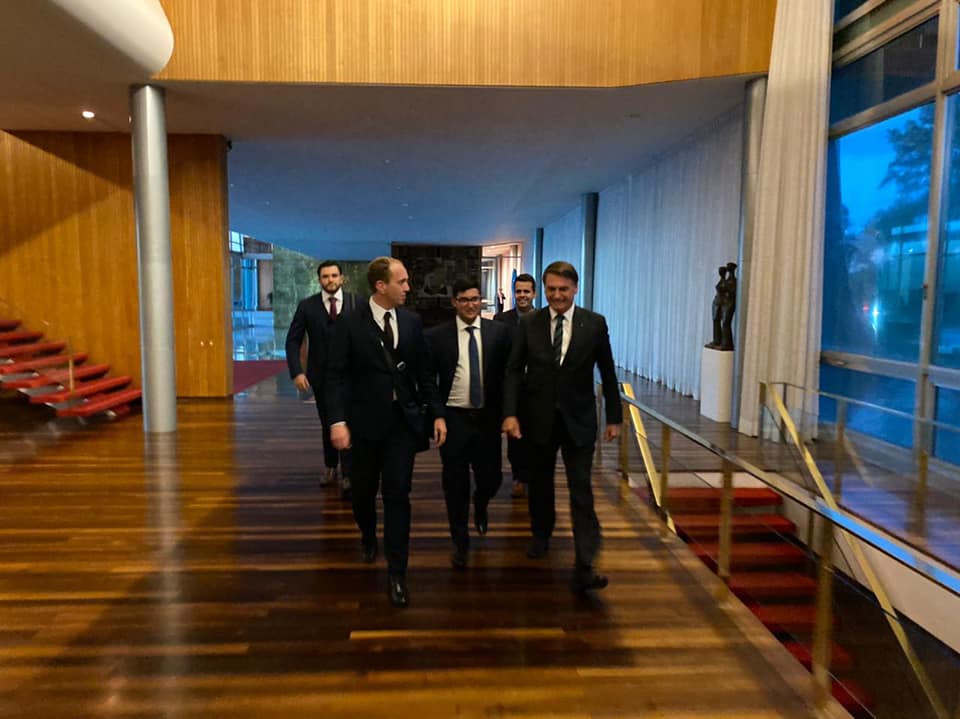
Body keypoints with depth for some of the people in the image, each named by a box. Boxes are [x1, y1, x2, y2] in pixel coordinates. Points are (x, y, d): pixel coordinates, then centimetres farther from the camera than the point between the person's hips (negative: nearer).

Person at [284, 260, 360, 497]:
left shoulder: (356, 303, -3)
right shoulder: (307, 306, -2)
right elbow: (293, 341, -1)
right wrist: (297, 372, -11)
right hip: (321, 375, 2)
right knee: (328, 424, 15)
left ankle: (347, 477, -1)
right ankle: (330, 467, 36)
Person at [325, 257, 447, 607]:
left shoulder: (412, 321, 1)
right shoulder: (350, 324, -8)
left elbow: (424, 371, 5)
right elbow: (336, 375, -10)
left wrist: (437, 413, 1)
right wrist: (337, 421, -19)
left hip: (404, 420, 1)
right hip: (366, 420, -1)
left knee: (398, 493, -1)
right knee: (364, 489, 16)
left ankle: (396, 573, 8)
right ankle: (368, 535, 48)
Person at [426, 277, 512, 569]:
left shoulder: (499, 331, 1)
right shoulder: (436, 336, -2)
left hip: (487, 417, 1)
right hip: (453, 418, -1)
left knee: (491, 478, 6)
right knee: (455, 484, 5)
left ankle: (480, 505, 43)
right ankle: (460, 542, 25)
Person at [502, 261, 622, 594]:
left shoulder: (595, 323, -3)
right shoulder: (529, 323, -2)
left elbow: (607, 373, 1)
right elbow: (514, 370, -3)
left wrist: (614, 417, 2)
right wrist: (510, 413, -13)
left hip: (578, 420, -1)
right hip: (538, 418, 2)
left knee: (581, 490, -5)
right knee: (540, 483, 18)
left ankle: (584, 567, -3)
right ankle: (541, 535, 43)